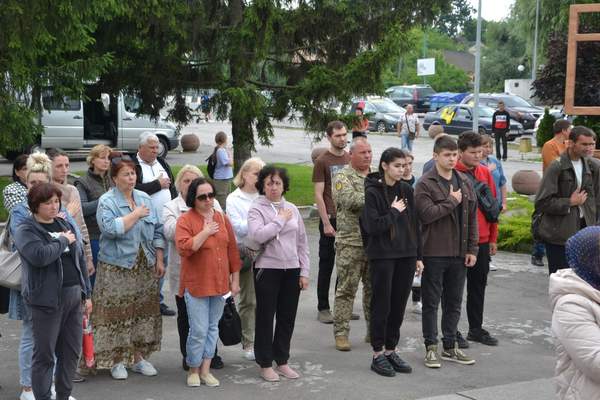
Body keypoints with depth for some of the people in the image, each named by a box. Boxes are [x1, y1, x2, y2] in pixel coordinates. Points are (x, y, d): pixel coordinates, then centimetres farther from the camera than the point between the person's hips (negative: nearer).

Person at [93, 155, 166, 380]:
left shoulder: (145, 199, 10)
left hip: (145, 268, 5)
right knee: (117, 313, -3)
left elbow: (157, 232, 12)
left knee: (143, 311, 9)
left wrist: (160, 261, 6)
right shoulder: (107, 202, -6)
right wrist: (136, 214, -16)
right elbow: (110, 228, -23)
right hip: (116, 268, -5)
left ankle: (138, 357, 19)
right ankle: (116, 360, 8)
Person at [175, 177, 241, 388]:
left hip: (219, 283, 5)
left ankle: (205, 370, 20)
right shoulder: (185, 220, -7)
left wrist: (235, 279, 9)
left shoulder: (222, 219, 8)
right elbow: (183, 248, -20)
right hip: (196, 284, -5)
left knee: (213, 328, 11)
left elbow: (232, 251, 11)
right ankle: (193, 371, 14)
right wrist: (205, 232, -20)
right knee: (199, 330, -4)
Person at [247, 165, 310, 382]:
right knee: (265, 317, 3)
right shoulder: (256, 209, -4)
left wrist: (304, 272, 7)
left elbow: (302, 242, 12)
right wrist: (280, 219, -14)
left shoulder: (292, 209, 10)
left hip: (292, 270, 4)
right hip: (267, 269, -4)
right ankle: (265, 364, 14)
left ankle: (282, 361, 23)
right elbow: (257, 235, -23)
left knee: (287, 317, 10)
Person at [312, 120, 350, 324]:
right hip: (331, 219, -5)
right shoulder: (322, 161, -5)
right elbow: (319, 195, -8)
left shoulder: (350, 159, 10)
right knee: (326, 265, 2)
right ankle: (323, 308, 9)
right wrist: (326, 223, -14)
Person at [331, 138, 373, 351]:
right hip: (351, 243, -5)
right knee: (346, 289, -2)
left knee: (374, 288, 12)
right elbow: (351, 199, -21)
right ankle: (341, 333, 4)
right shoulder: (342, 177, -4)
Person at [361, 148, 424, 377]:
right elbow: (372, 226, -16)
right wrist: (394, 212, -12)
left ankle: (391, 350, 20)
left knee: (399, 306, 8)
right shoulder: (372, 192, -8)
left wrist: (418, 256, 9)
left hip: (406, 255, 5)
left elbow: (414, 224, 11)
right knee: (382, 305, 1)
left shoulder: (406, 190, 8)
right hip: (382, 256, -5)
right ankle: (378, 354, 10)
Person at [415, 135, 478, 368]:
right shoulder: (425, 184, -7)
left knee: (454, 303, 13)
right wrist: (452, 201, -14)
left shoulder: (465, 183, 11)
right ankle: (431, 347, 12)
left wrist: (472, 249, 6)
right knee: (431, 303, 3)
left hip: (458, 253, 6)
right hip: (434, 253, -5)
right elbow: (426, 214, -20)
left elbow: (472, 218, 11)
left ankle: (450, 347, 24)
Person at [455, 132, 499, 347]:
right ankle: (452, 331, 14)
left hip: (482, 240, 6)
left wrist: (493, 238, 13)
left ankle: (476, 328, 25)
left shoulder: (485, 172, 8)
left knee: (479, 284, 14)